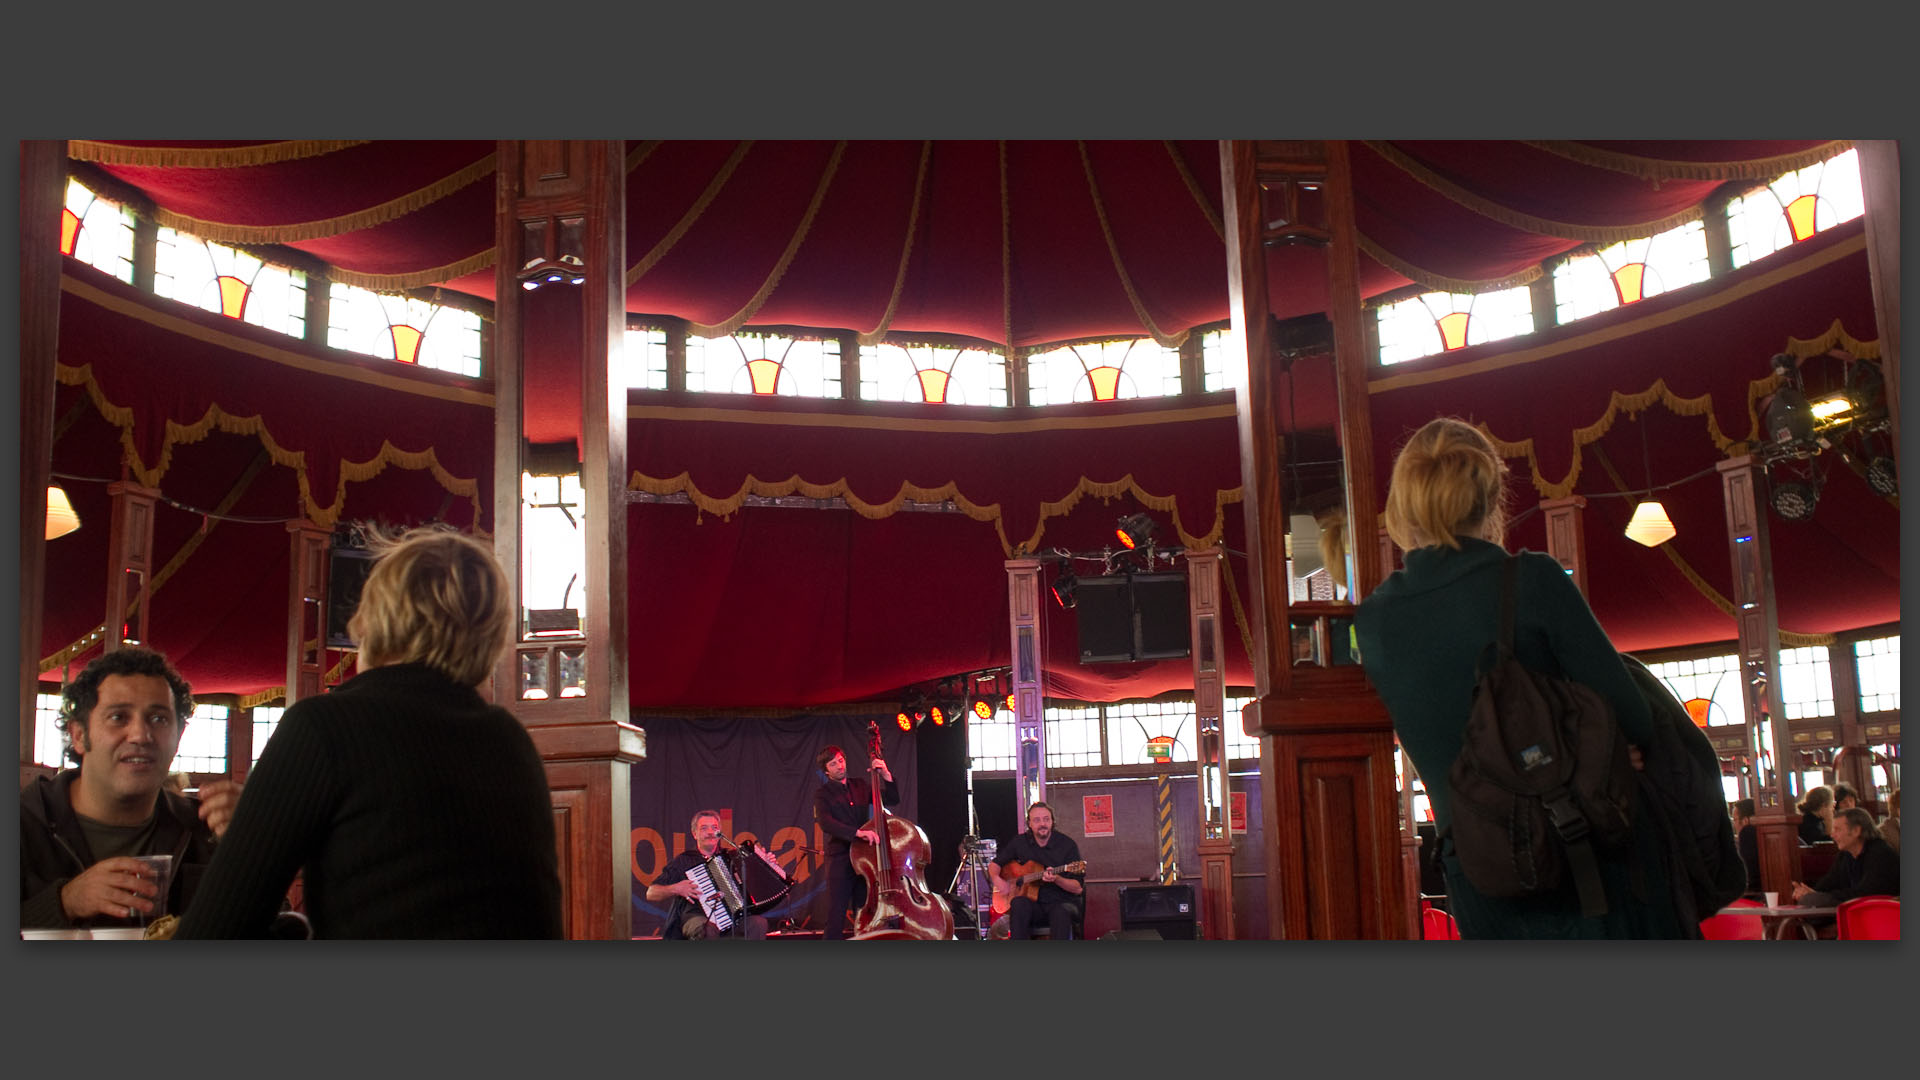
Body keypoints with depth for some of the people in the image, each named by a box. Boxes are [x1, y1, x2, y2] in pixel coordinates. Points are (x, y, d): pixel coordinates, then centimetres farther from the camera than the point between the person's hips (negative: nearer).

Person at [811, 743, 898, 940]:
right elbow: (826, 823, -17)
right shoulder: (822, 794, 1)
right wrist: (857, 832, -29)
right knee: (836, 919, -7)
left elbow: (892, 800, 15)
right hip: (840, 860, -4)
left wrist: (886, 775, 0)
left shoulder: (861, 787, 15)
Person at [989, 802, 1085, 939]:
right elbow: (994, 864, 18)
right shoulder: (1021, 842, 6)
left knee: (1061, 913, -37)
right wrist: (997, 879, -5)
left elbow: (1078, 888, -6)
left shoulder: (1067, 844, -4)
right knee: (1019, 904, -32)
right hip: (1033, 903, 2)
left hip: (1062, 902, -2)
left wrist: (1056, 879, -25)